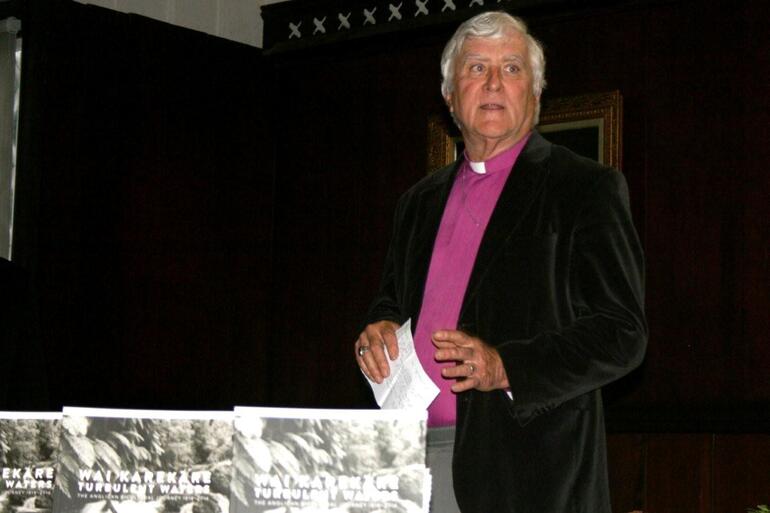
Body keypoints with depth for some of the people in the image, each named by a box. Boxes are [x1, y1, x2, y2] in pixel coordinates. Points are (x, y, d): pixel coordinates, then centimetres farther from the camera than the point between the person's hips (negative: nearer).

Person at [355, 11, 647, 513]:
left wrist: (507, 368, -18)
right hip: (414, 454, 5)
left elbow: (622, 333, -7)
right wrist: (380, 330, 4)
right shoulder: (421, 201, 18)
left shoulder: (587, 188, 0)